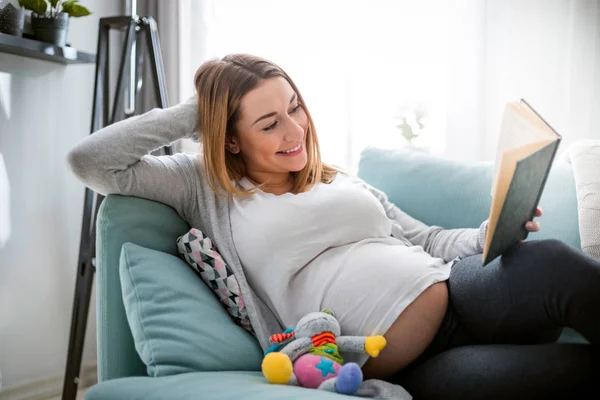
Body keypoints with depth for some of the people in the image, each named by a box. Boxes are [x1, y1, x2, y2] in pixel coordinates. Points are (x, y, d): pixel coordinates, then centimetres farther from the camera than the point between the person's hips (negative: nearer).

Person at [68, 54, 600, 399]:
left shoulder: (339, 179, 21)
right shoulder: (205, 186, 9)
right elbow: (90, 162, 5)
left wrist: (487, 235, 0)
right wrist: (194, 112, 8)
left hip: (453, 292, 6)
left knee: (552, 263, -26)